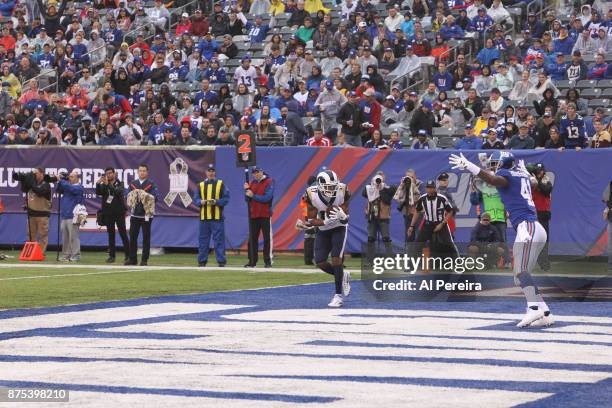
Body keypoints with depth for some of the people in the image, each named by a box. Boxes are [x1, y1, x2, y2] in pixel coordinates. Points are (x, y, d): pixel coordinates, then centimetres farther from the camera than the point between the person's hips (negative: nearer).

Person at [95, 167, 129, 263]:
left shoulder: (119, 184, 1)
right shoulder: (103, 185, 8)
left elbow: (118, 192, -18)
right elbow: (98, 192, -7)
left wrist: (108, 184, -27)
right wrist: (98, 183, -23)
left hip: (119, 212, -3)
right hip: (108, 213, 3)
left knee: (123, 234, -3)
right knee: (111, 235, 5)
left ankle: (128, 255, -2)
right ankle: (111, 256, 9)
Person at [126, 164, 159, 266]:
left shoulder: (151, 184, 0)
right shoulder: (133, 184, 12)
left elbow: (156, 197, -7)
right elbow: (128, 197, 13)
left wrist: (145, 195, -19)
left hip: (146, 215, -3)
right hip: (135, 214, 3)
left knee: (146, 238, 0)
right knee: (133, 237, 3)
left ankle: (144, 260, 5)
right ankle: (132, 259, 10)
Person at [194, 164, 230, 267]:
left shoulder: (221, 184, 5)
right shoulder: (201, 185, 14)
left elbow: (226, 199, 0)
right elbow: (195, 199, 12)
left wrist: (216, 202, -15)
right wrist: (201, 202, -9)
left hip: (217, 217, -3)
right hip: (204, 217, 3)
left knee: (219, 239, -5)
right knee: (203, 240, 7)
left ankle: (221, 261, -3)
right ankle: (202, 261, 13)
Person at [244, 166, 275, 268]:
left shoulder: (269, 182, -4)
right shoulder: (252, 183, 13)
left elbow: (267, 198, -16)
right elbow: (247, 199, 10)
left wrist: (253, 195, -14)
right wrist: (247, 190, -7)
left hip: (265, 215, -5)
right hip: (253, 215, 5)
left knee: (267, 238, -3)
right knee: (252, 239, 5)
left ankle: (268, 261, 0)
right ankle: (252, 261, 9)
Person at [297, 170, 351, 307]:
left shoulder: (342, 191, -24)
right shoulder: (311, 194, -24)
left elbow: (345, 218, -16)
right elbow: (312, 219, -17)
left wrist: (342, 215, -40)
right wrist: (326, 222, -35)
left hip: (339, 229, -2)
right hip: (322, 230, 2)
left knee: (336, 259, -16)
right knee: (320, 262, -4)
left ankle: (339, 295, -8)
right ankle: (342, 276, 25)